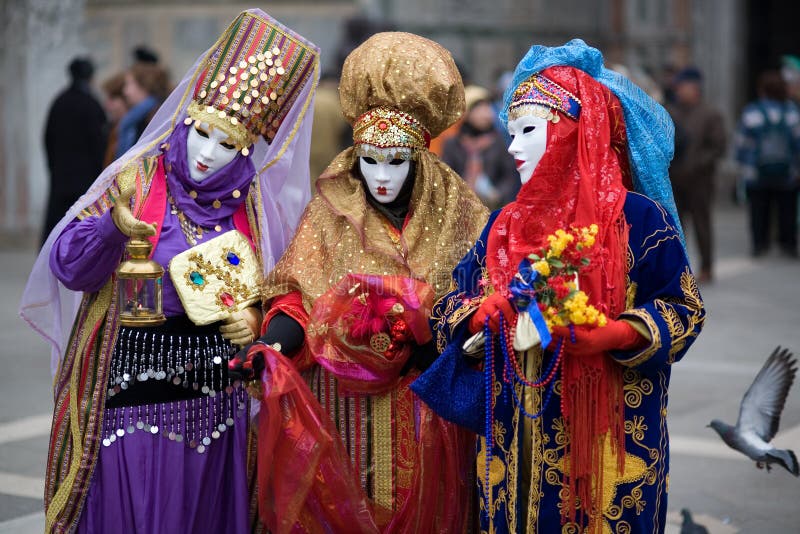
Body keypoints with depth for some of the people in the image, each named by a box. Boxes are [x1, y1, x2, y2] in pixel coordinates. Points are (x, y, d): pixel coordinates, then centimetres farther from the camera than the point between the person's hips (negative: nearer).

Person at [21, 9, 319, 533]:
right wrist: (111, 227, -28)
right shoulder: (136, 180, -4)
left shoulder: (253, 204, 4)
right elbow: (70, 267, -10)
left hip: (217, 386, 3)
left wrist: (256, 317, -6)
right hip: (134, 377, -2)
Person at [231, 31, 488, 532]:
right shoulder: (330, 212, 1)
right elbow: (297, 297, -3)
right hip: (341, 407, 0)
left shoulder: (456, 217, 0)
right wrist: (273, 346, -22)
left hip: (423, 414, 0)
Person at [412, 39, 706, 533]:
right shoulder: (505, 225, 11)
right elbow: (452, 306, 10)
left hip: (608, 433, -4)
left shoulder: (638, 218, -4)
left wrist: (609, 335, -20)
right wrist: (491, 316, -12)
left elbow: (682, 308, -5)